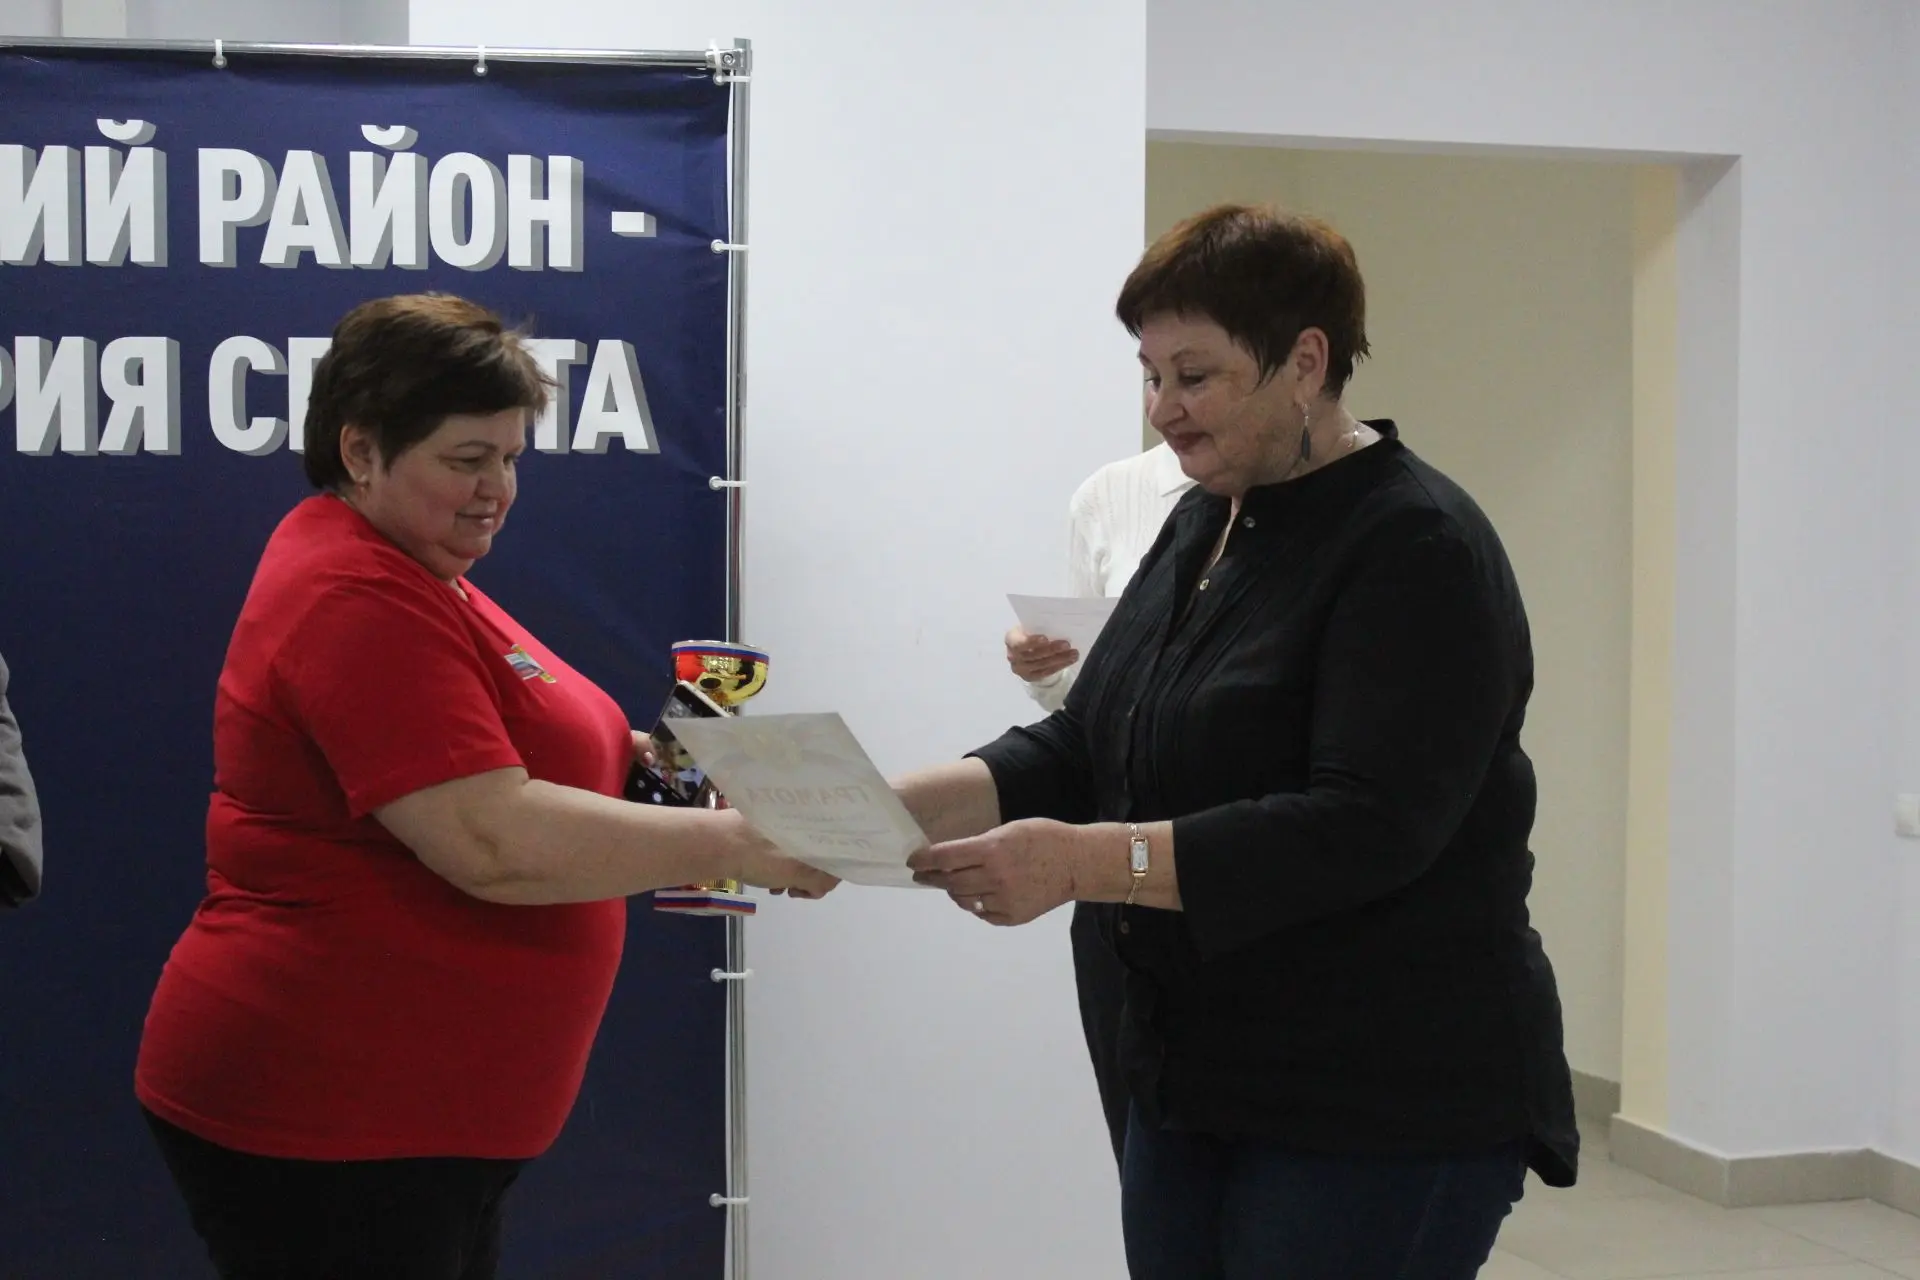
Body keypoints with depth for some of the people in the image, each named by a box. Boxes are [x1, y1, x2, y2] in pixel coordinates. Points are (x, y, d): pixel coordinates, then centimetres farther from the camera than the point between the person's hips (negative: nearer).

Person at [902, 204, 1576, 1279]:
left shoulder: (1419, 548, -14)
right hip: (1194, 1089, 8)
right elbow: (1082, 749, 9)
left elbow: (1363, 830, -24)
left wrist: (1087, 861, -29)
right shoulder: (1205, 527, 11)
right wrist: (893, 809, -7)